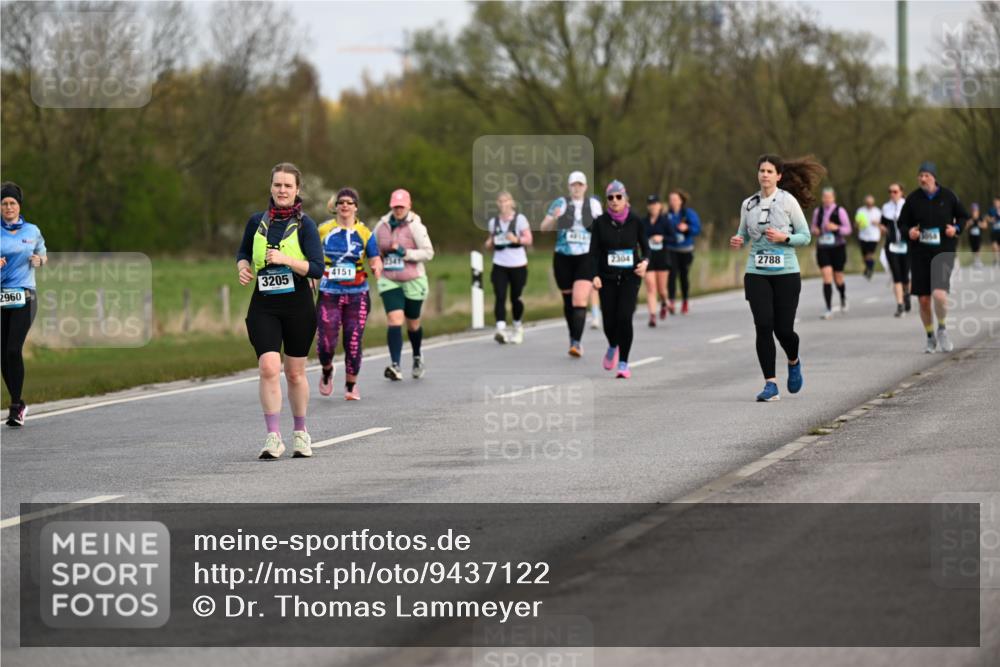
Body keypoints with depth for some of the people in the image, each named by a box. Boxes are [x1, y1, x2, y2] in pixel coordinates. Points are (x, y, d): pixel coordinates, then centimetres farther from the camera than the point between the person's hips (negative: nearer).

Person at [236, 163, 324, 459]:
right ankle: (273, 437, -12)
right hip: (263, 305, 1)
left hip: (298, 304, -1)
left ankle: (300, 433, 27)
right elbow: (243, 252, 22)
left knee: (295, 373, 9)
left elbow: (317, 268, -10)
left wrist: (285, 259, -22)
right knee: (268, 368, -15)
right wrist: (243, 266, 0)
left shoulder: (304, 224, -4)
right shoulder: (257, 221, 5)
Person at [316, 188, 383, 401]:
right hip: (329, 295, 0)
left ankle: (351, 385, 18)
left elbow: (376, 261, 1)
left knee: (353, 343, -2)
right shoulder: (323, 231, 3)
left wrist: (377, 268, -20)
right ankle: (326, 372, 23)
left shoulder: (364, 233, 2)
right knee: (326, 343, -10)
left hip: (357, 296, 0)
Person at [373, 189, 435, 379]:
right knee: (394, 319, -16)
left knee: (413, 323, 13)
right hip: (389, 281, 2)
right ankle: (395, 365, -24)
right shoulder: (382, 226, 2)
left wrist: (405, 253, -20)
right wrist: (378, 257, 1)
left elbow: (428, 253, -12)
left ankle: (417, 357, 41)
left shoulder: (415, 226, -9)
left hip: (413, 281, -2)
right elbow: (374, 248, 19)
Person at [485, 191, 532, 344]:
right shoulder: (493, 221, 9)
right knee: (499, 297, -14)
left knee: (515, 298, 6)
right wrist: (490, 243, -3)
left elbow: (529, 240, -2)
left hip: (517, 264, -2)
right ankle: (501, 329, -24)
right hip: (499, 265, 2)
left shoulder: (520, 219, -2)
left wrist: (517, 239, -21)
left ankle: (518, 328, 29)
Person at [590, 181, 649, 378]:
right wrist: (595, 275, -12)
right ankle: (613, 347, 37)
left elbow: (645, 247, 7)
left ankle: (623, 362, -6)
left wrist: (645, 262, -14)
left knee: (624, 317, -16)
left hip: (630, 276, -1)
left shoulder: (635, 221, 0)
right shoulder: (601, 222, 0)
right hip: (607, 277, 1)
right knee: (609, 320, 2)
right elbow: (594, 251, 0)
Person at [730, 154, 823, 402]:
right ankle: (770, 385, -5)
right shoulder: (748, 204, 7)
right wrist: (738, 241, -3)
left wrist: (784, 237, -16)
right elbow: (744, 234, 19)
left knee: (783, 329, -3)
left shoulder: (788, 201, -2)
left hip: (786, 273, -2)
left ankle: (794, 363, 31)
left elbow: (805, 237, 1)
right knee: (763, 326, -10)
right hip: (757, 273, 2)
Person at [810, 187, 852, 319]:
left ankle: (843, 298, 41)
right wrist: (815, 230, -5)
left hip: (838, 248, -2)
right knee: (827, 277, -10)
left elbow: (848, 229, -2)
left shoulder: (840, 211, -3)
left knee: (838, 277, 8)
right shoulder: (818, 211, 7)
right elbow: (814, 226, 19)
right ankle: (829, 309, -10)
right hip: (823, 248, 2)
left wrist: (836, 228, -19)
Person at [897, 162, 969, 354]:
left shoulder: (948, 196, -2)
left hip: (943, 252, -2)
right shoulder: (913, 199, 0)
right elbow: (902, 222, 8)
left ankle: (942, 329, 7)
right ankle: (930, 338, 23)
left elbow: (964, 216, 11)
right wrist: (909, 231, -14)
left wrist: (956, 228, -9)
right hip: (920, 253, 2)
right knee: (923, 300, 3)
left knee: (939, 294, -20)